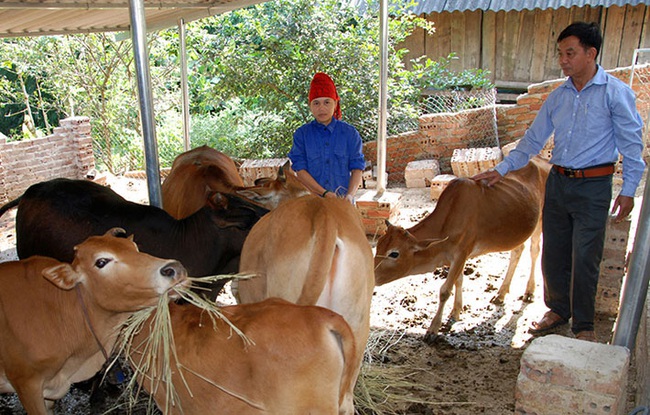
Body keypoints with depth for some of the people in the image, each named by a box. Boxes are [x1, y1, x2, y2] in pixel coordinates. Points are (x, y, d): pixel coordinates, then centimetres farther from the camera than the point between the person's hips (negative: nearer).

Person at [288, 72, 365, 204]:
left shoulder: (350, 133, 6)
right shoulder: (302, 134, 4)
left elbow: (357, 168, 3)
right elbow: (300, 171, -3)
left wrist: (350, 195, -14)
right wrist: (325, 193, -14)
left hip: (342, 201, 1)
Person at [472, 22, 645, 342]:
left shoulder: (616, 93, -6)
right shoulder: (558, 96, 8)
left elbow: (631, 144, -4)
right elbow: (533, 139, 14)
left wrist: (628, 190, -6)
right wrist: (502, 170, 9)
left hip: (593, 186, -5)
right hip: (557, 182, 5)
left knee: (585, 258, -2)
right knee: (553, 253, 11)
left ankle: (583, 325, 16)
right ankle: (558, 309, 31)